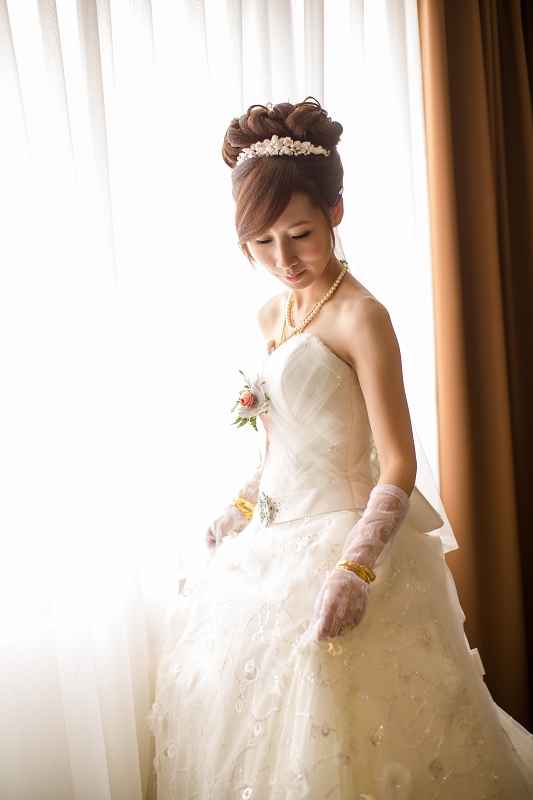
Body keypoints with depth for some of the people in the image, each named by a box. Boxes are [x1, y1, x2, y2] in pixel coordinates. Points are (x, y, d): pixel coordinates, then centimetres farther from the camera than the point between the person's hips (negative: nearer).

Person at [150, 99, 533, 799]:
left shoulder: (360, 317, -18)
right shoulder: (272, 315, 6)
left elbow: (398, 467, -19)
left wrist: (353, 570, -27)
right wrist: (240, 510, 15)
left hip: (339, 536, -8)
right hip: (272, 540, 8)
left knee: (331, 740, 7)